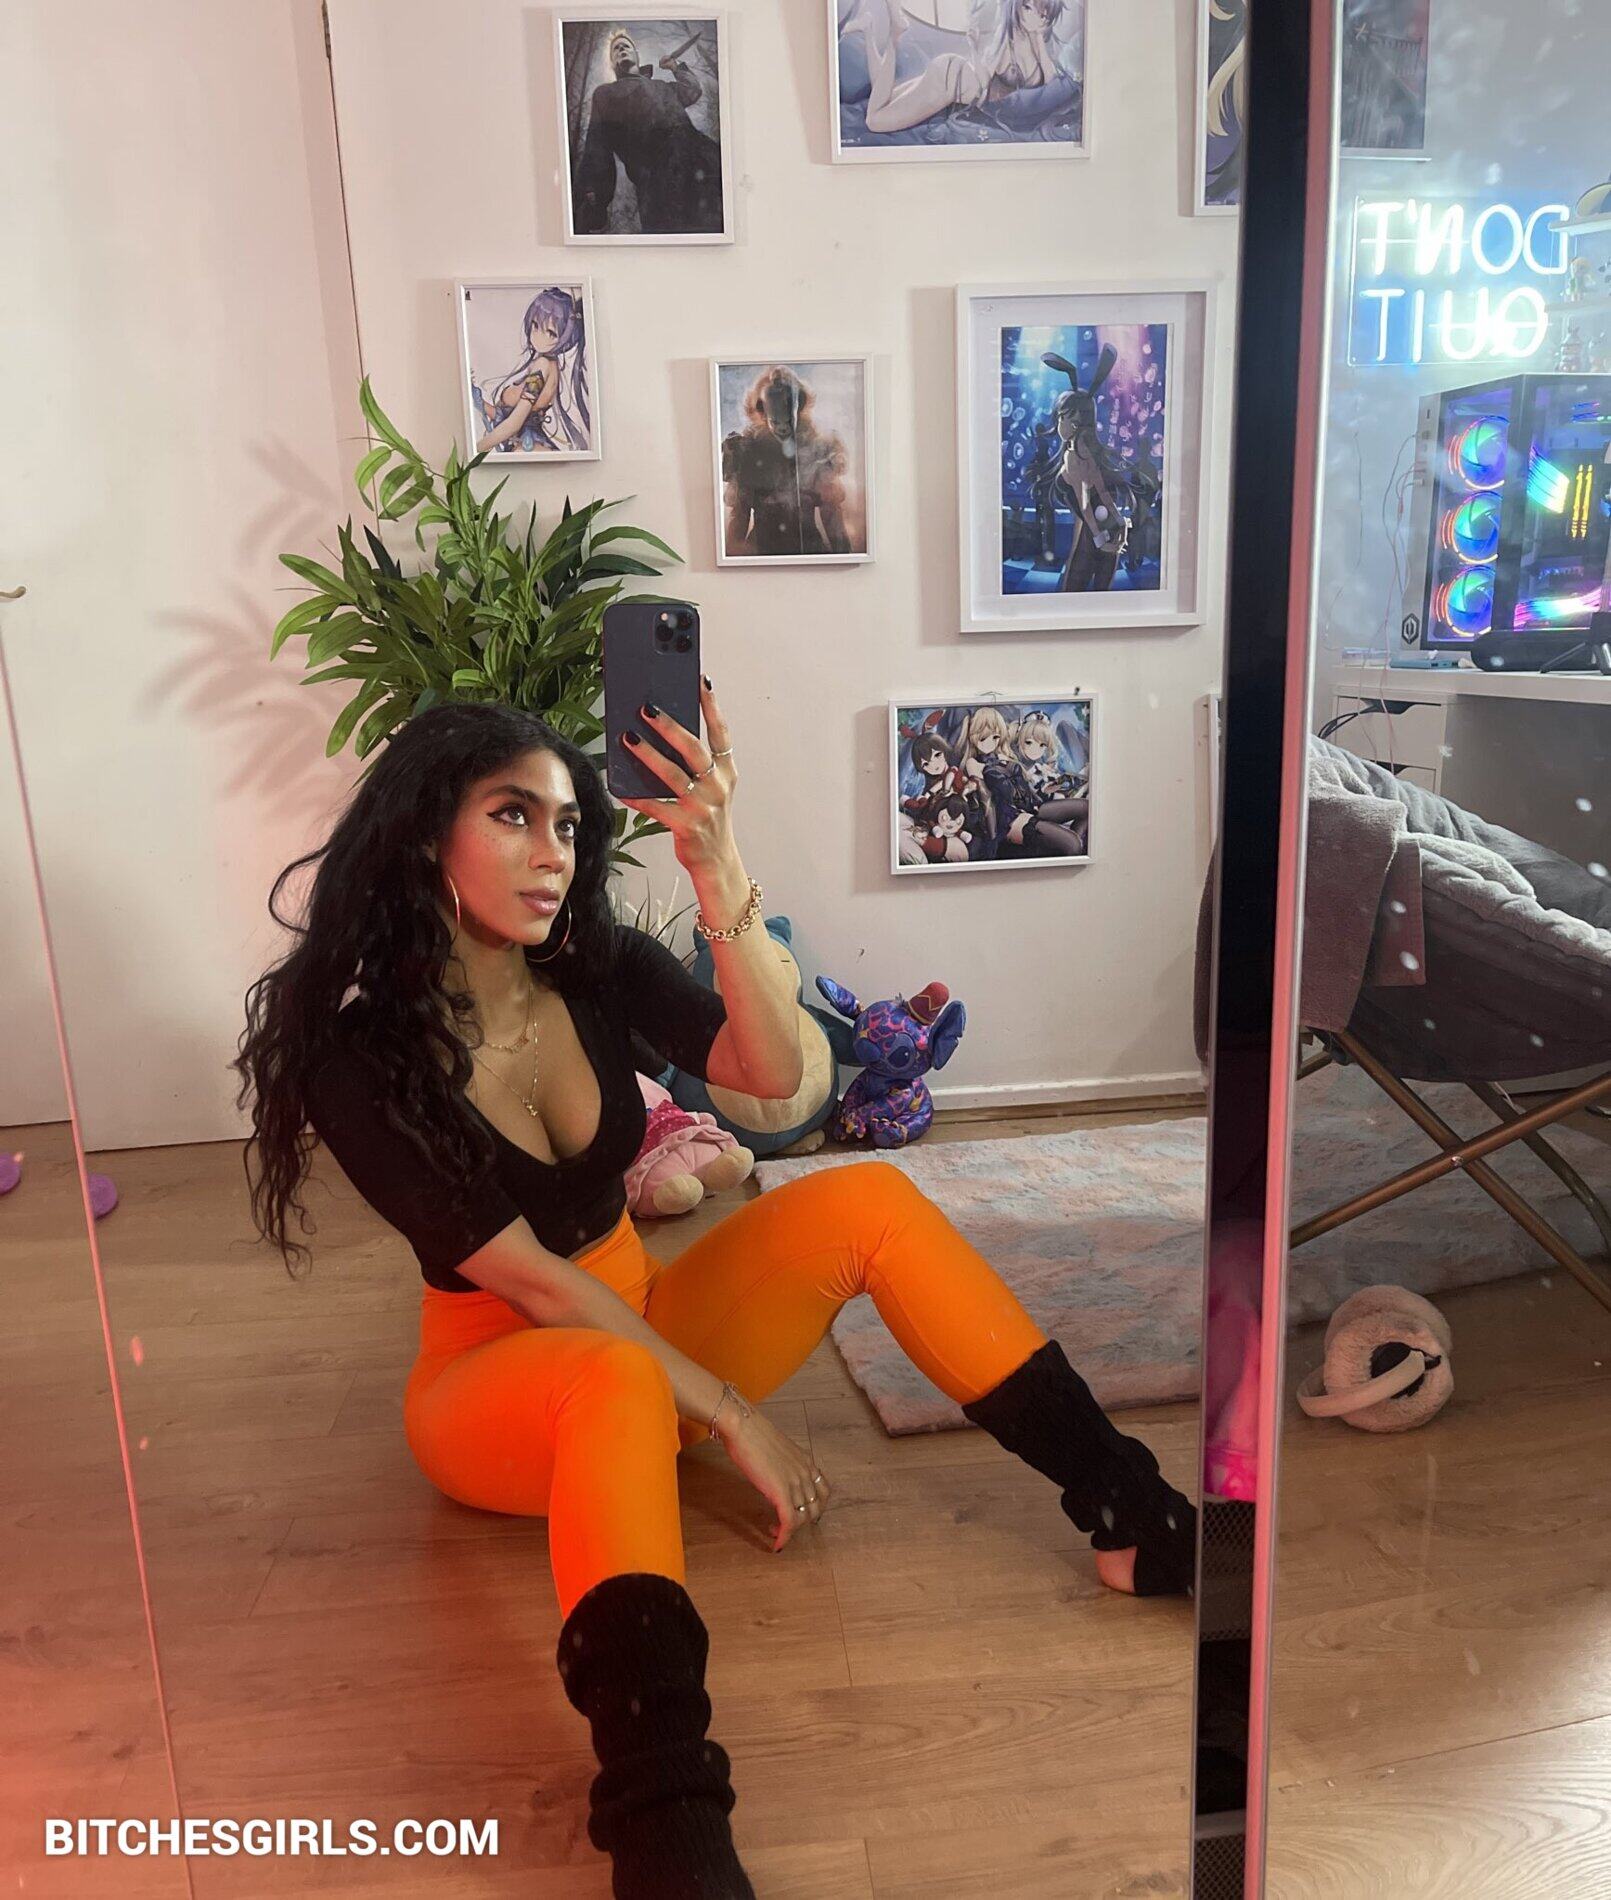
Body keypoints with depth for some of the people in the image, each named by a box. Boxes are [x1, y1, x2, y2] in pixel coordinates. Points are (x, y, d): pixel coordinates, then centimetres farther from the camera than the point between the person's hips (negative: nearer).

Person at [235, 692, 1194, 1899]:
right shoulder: (360, 1056, -18)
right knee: (616, 1379, -40)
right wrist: (730, 1414, -22)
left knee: (864, 1201, -17)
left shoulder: (598, 965, -6)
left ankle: (1130, 1514, -16)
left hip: (640, 1328, 5)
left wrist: (720, 874, -34)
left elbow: (773, 1072, -21)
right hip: (500, 1383, -4)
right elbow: (528, 1278, -22)